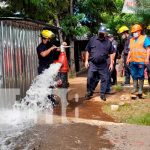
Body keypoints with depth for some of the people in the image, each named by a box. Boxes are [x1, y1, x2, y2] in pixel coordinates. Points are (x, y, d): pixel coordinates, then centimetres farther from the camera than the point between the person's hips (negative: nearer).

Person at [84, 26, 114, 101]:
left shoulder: (108, 42, 5)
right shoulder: (92, 39, 3)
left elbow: (111, 53, 8)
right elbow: (87, 51, 6)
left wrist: (111, 63, 2)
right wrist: (86, 61, 0)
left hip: (103, 64, 1)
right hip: (92, 63, -1)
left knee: (104, 79, 3)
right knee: (90, 78, -1)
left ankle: (102, 94, 16)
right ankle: (89, 92, 15)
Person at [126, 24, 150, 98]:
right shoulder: (131, 40, 18)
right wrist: (128, 58, 13)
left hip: (141, 61, -6)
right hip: (132, 61, 6)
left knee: (140, 75, 0)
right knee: (134, 75, 11)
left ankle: (140, 89, 7)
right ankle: (135, 88, 21)